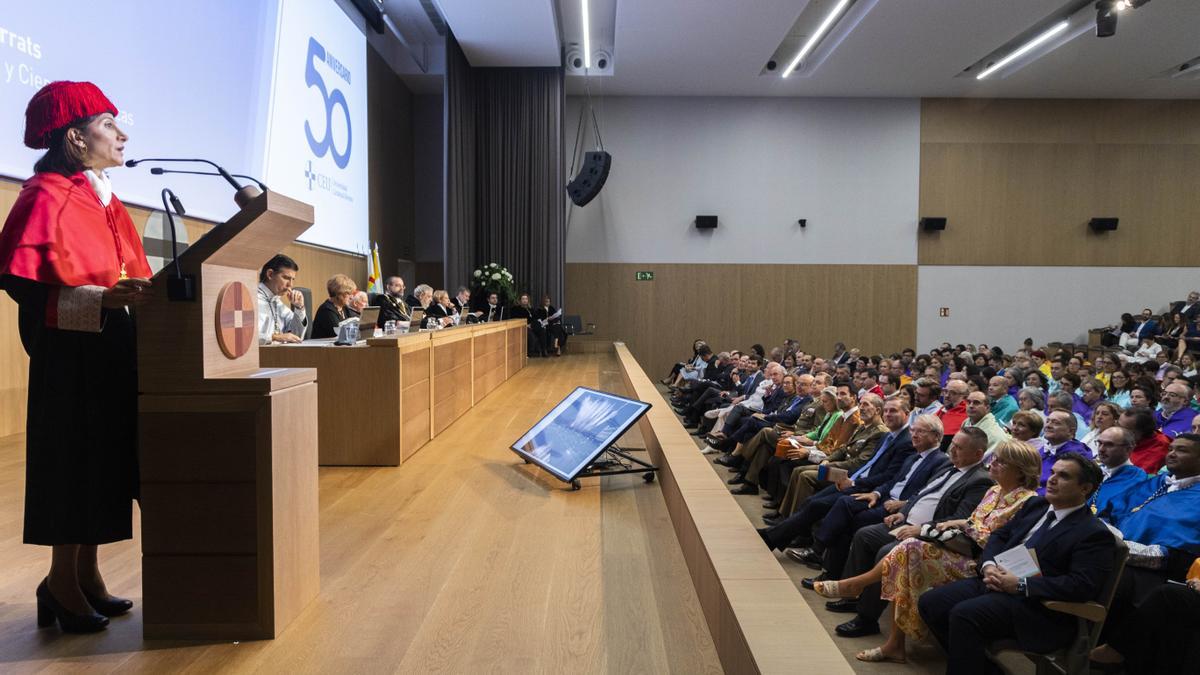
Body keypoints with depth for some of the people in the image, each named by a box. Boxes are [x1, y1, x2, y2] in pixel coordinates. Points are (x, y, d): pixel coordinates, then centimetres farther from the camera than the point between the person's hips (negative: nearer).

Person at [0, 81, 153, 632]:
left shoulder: (103, 198, 15)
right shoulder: (47, 195, -11)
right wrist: (102, 299, -29)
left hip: (112, 349, 8)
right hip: (71, 353, -8)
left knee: (104, 459, 12)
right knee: (74, 460, -1)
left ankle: (87, 576, 23)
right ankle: (63, 584, 13)